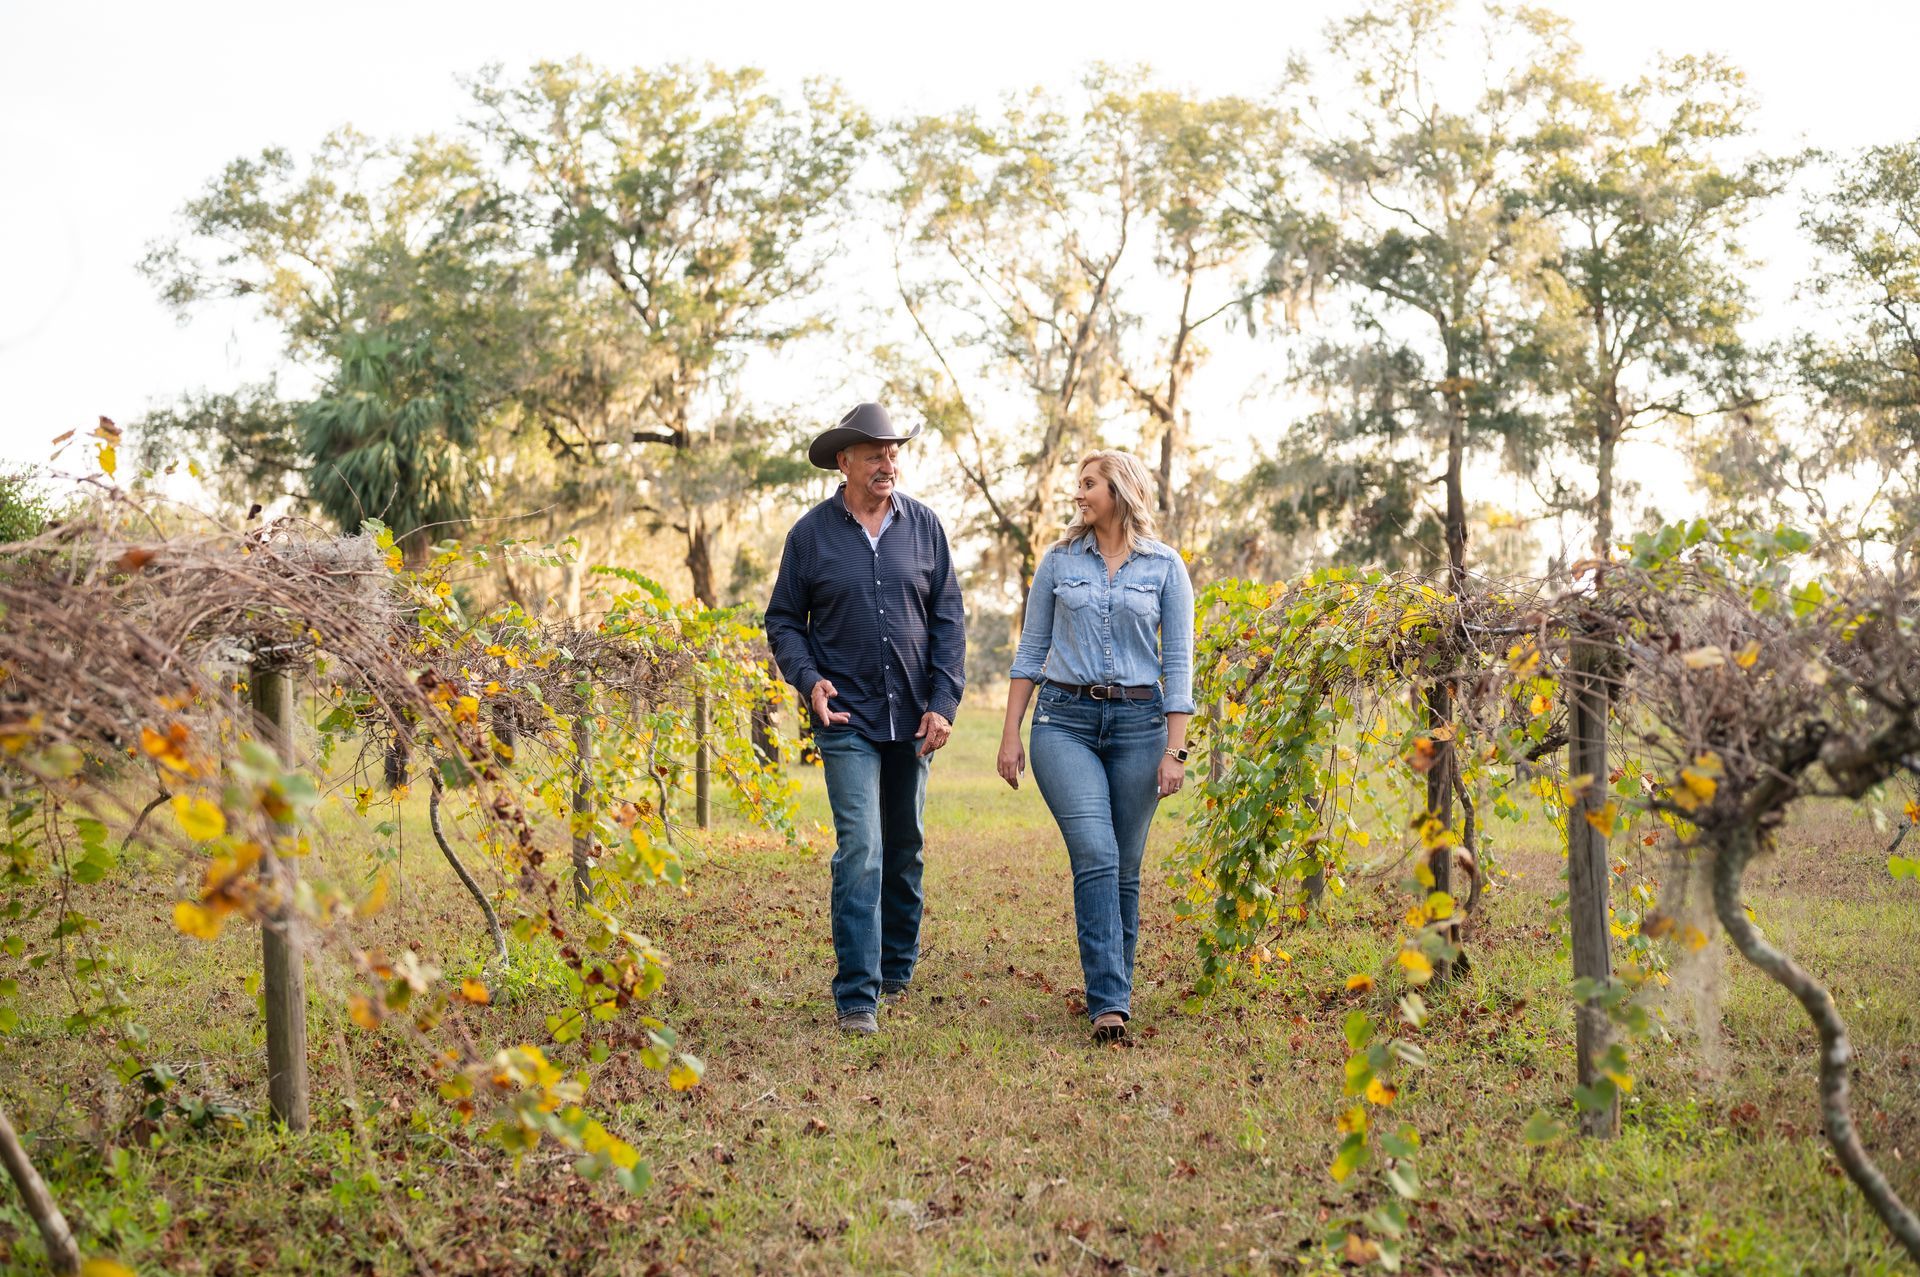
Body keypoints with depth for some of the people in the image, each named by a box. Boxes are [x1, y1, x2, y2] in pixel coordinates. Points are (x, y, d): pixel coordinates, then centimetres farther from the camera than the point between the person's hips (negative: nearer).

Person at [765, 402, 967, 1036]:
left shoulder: (923, 526, 3)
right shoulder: (811, 532, -1)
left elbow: (948, 620, 4)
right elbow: (783, 620, 6)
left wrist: (943, 703, -4)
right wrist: (809, 680, -12)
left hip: (913, 717, 3)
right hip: (847, 717, -3)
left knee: (905, 848, 14)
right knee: (860, 851, -13)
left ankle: (899, 971, 32)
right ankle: (858, 996, -10)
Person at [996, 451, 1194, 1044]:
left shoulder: (1165, 566, 4)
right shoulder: (1059, 561, 8)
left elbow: (1177, 662, 2)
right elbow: (1031, 651, 10)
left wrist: (1174, 751, -3)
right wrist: (1010, 735, 4)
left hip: (1138, 723, 0)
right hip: (1065, 719, 0)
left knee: (1124, 868, 5)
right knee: (1095, 855, -15)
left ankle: (1113, 992, 19)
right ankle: (1109, 1003, -17)